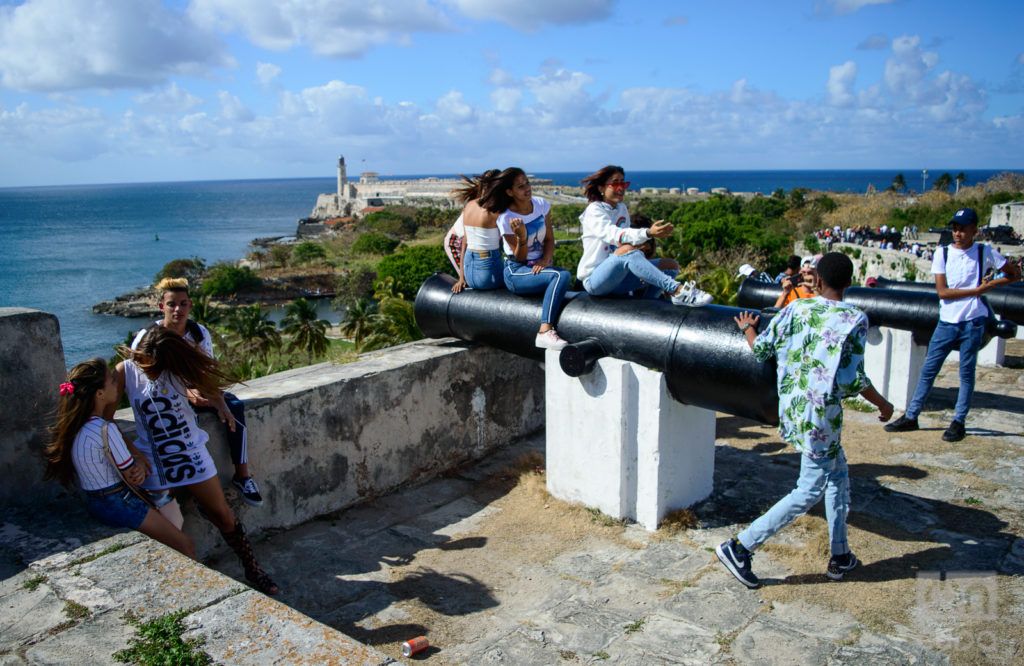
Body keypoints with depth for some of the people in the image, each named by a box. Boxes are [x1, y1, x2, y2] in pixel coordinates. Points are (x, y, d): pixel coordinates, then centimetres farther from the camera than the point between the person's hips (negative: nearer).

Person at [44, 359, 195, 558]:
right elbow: (133, 478, -18)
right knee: (185, 546, -1)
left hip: (97, 502, 9)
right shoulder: (105, 430, -27)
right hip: (119, 505, -9)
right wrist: (141, 463, 2)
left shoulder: (78, 423, 0)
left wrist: (140, 461, -10)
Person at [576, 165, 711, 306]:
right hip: (594, 279, -8)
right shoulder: (594, 210, -9)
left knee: (671, 265, -2)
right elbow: (613, 234, -28)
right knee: (627, 250, -35)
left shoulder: (622, 209, 14)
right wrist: (648, 233, -42)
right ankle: (677, 290, -42)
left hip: (617, 278, 8)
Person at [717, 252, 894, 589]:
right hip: (821, 415, -6)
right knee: (809, 492, 3)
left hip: (791, 410, 6)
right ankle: (740, 547, -1)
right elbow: (854, 379, -11)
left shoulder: (796, 308, 2)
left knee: (838, 476, 22)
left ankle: (840, 556, 31)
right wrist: (883, 404, 6)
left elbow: (761, 349, 4)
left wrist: (747, 327, 24)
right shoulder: (855, 319, -10)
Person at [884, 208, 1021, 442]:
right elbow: (942, 291, -7)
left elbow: (1015, 274, 10)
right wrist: (977, 289, -10)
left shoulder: (985, 253, 0)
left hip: (972, 323, -1)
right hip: (946, 322, 1)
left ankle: (959, 422, 14)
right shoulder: (942, 253, 0)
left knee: (967, 373, 5)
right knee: (928, 370, 5)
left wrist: (991, 284, -5)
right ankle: (911, 416, 12)